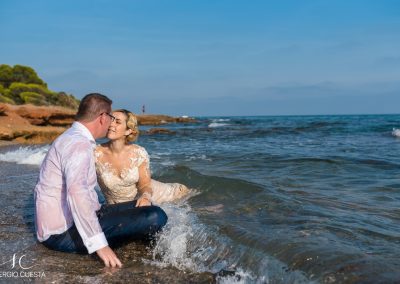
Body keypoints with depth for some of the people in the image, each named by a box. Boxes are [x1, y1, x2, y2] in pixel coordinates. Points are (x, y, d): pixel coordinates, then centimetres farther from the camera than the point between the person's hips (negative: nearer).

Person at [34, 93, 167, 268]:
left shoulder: (70, 137, 14)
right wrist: (99, 244, -35)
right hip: (62, 233, -11)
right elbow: (76, 192, -35)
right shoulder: (79, 144, -19)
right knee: (155, 217, -17)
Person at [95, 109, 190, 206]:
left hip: (141, 197, 2)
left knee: (183, 191, 6)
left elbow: (145, 184, -15)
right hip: (119, 206, -2)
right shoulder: (96, 154, -24)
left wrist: (145, 196, -37)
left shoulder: (139, 153, -21)